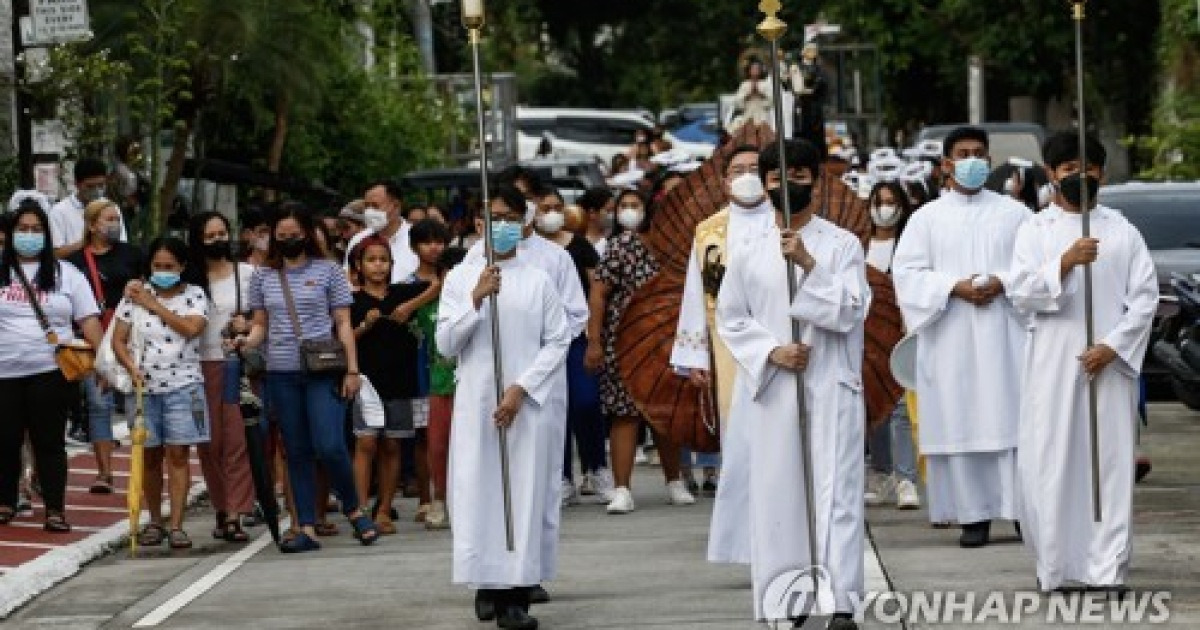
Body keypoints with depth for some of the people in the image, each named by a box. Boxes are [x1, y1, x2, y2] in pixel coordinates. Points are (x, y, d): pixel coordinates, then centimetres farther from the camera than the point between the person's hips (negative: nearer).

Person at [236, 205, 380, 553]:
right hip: (282, 374, 3)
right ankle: (306, 528, 5)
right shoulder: (264, 277, 12)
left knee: (329, 446, -14)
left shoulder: (327, 272, 5)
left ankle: (353, 509, 9)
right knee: (297, 452, 4)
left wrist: (352, 369, -3)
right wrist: (248, 340, -7)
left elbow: (343, 323, 4)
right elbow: (261, 325, 15)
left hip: (323, 371, -3)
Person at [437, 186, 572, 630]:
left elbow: (558, 341, 1)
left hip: (529, 405, -1)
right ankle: (486, 583, 10)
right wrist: (476, 301, -11)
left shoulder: (539, 281, 4)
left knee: (525, 493, -6)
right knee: (479, 491, -2)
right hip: (476, 403, 1)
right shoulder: (461, 278, 6)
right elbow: (446, 344, 2)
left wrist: (521, 388, -9)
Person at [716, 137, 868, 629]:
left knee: (835, 491, -7)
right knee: (776, 492, 1)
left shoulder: (841, 243, 3)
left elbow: (851, 310, -7)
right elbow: (730, 319, 9)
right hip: (770, 388, 2)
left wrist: (808, 264, -17)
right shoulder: (747, 248, 8)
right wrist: (772, 352, -7)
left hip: (831, 388, -2)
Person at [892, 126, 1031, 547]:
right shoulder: (927, 218, 9)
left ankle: (1025, 508, -1)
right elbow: (907, 271, 2)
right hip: (951, 339, 0)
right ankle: (974, 514, 0)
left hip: (1004, 336, 0)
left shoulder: (1014, 213, 9)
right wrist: (954, 287, -12)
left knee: (1010, 417, -5)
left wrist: (1002, 283, -12)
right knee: (960, 422, -3)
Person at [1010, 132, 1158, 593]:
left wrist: (1112, 346, -9)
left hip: (1111, 361, 1)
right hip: (1053, 361, 0)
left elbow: (1145, 297, 4)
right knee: (1051, 461, -3)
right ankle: (1053, 566, 8)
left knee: (1111, 460, -3)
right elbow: (1022, 294, -4)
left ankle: (1108, 570, -3)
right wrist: (1065, 262, -19)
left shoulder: (1123, 231, 9)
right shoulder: (1035, 231, 7)